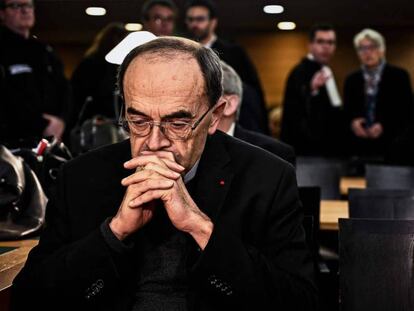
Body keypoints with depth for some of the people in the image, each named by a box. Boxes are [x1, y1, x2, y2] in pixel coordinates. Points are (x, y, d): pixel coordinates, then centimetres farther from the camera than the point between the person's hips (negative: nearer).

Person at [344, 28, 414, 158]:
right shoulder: (351, 80, 13)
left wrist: (384, 127, -14)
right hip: (360, 148, 3)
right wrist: (352, 123, -8)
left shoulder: (399, 76, 3)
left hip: (392, 148, -2)